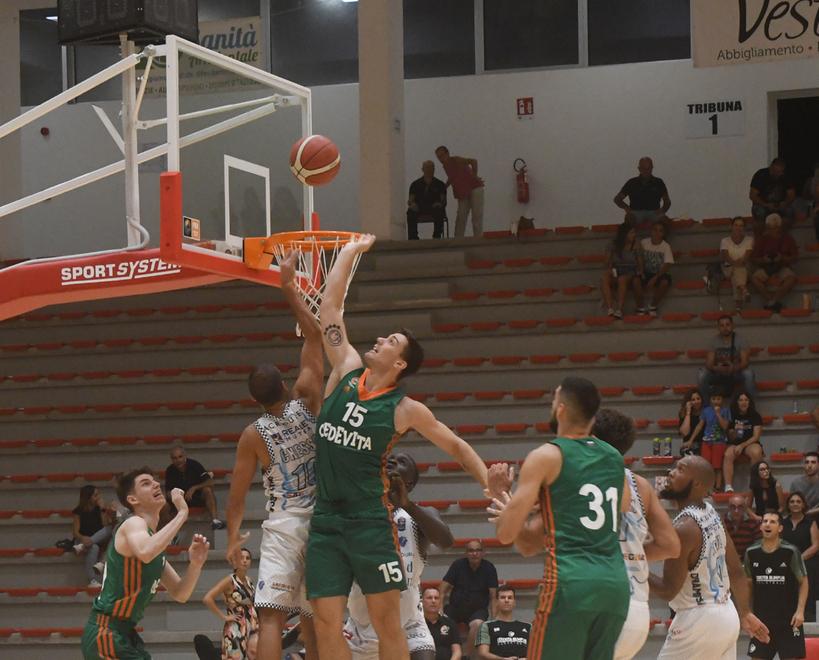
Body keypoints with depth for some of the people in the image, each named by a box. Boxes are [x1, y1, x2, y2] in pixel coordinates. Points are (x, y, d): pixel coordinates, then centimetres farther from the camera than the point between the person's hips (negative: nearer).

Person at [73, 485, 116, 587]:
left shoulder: (99, 509, 6)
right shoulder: (79, 511, -2)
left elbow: (106, 526, -5)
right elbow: (76, 532, -7)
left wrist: (103, 509, -10)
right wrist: (83, 538, -30)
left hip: (98, 539, 3)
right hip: (82, 539, -3)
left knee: (109, 529, -28)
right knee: (93, 548, -38)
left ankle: (83, 546, -34)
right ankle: (92, 581, -47)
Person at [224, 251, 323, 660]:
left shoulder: (253, 435, -5)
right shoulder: (307, 403, -2)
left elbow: (238, 492, -1)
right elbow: (314, 338, 2)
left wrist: (233, 536, 12)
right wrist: (290, 289, 4)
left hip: (282, 527, -3)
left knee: (271, 617, -10)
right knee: (312, 619, 14)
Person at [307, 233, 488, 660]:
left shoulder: (405, 410, -2)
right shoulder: (347, 371, 6)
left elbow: (456, 447, 8)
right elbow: (330, 306, 8)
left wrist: (491, 486, -1)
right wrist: (349, 252, 11)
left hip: (370, 521, -3)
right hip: (325, 519, 3)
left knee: (387, 623, -2)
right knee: (327, 625, -1)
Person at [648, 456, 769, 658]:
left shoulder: (684, 528, -20)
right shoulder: (711, 515, 8)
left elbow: (668, 590, -17)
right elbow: (736, 570, 16)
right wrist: (745, 613, 24)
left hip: (698, 621, -9)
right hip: (727, 617, 9)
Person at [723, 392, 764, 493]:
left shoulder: (755, 416, 4)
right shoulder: (732, 416, 9)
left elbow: (756, 436, -4)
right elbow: (731, 438, 10)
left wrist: (742, 446, -15)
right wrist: (735, 431, -12)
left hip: (750, 444, -1)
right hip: (735, 444, 1)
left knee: (756, 452, -37)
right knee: (728, 455, -32)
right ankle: (728, 487, -41)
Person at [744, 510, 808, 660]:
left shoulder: (790, 552, -10)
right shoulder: (752, 552, -1)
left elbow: (803, 582, -3)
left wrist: (800, 611, -12)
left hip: (788, 618, -3)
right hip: (761, 617, 3)